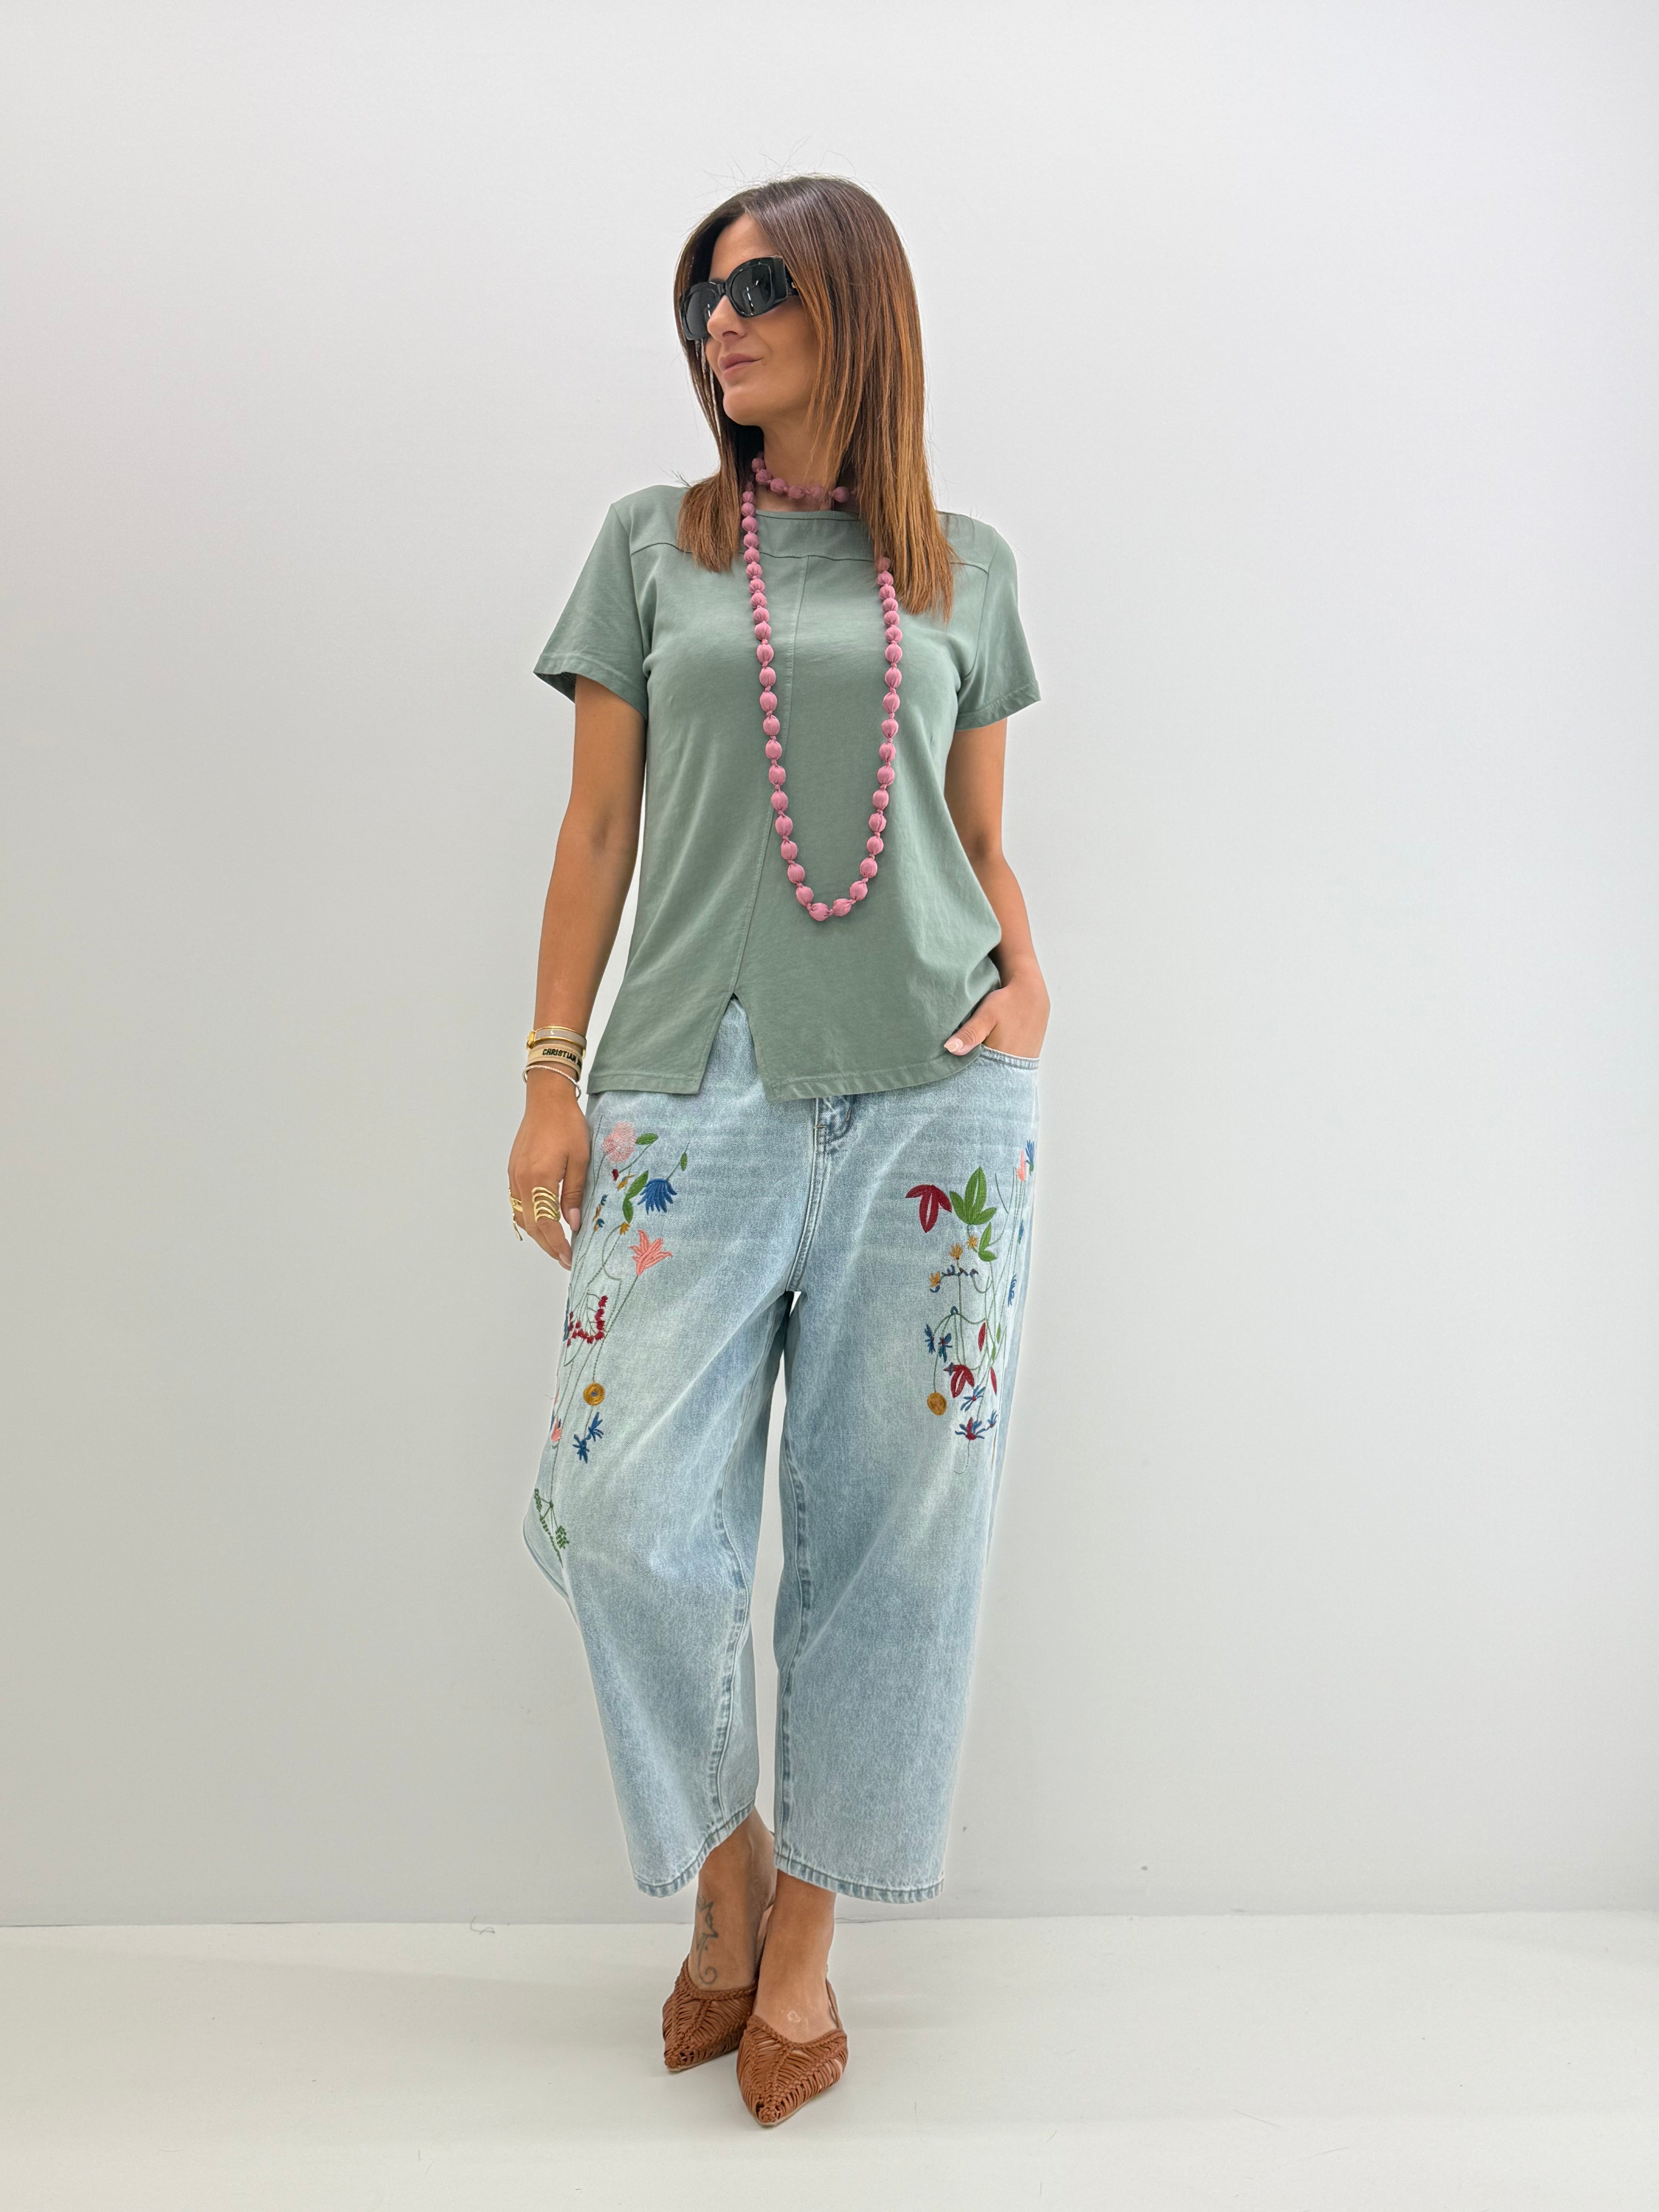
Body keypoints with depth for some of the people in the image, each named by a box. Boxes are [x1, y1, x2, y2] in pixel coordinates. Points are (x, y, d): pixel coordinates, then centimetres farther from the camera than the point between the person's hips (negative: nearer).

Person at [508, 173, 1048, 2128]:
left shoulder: (966, 568, 13)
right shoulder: (653, 547, 11)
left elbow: (980, 840, 17)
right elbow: (598, 829, 8)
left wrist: (1031, 988, -2)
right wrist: (553, 1078, 1)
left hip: (931, 1102, 1)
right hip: (696, 1090, 0)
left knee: (884, 1532, 4)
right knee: (634, 1515, -6)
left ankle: (804, 1935, 24)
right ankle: (720, 1876, 22)